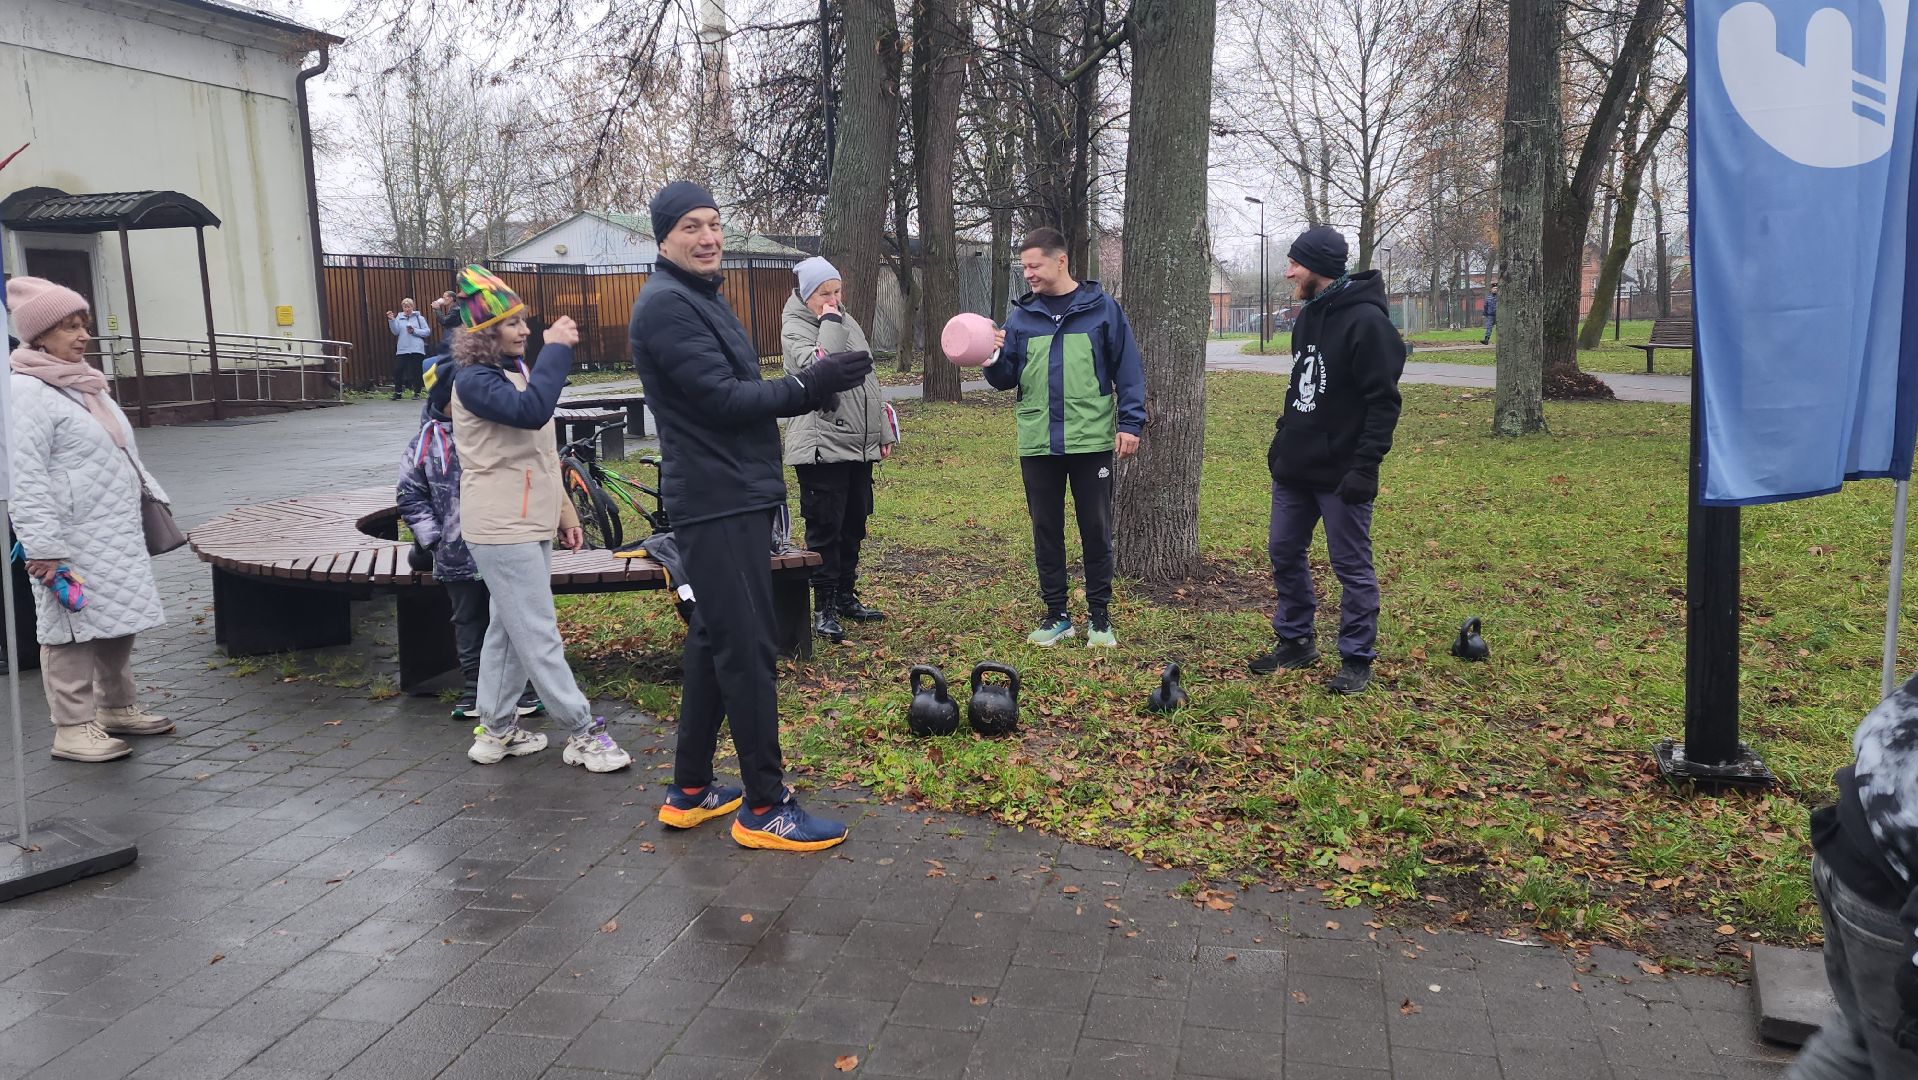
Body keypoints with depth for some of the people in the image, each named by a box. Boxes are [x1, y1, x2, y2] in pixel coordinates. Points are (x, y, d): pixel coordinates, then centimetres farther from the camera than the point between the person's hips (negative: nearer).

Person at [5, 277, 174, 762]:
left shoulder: (86, 384, 16)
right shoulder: (26, 393, -14)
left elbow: (122, 454, 26)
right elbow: (25, 477, -19)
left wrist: (151, 494, 21)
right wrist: (42, 548, -22)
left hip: (118, 535, 9)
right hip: (72, 545, -9)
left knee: (119, 624, 16)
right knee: (72, 630, -1)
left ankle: (117, 708, 29)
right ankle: (73, 728, 7)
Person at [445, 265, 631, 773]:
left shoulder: (513, 372, 15)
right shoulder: (474, 380, -14)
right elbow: (531, 410, -34)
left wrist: (562, 507, 20)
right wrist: (556, 349, -26)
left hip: (529, 522, 10)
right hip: (501, 529, -10)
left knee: (509, 630, 15)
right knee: (539, 636, -5)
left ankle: (497, 730, 24)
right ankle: (583, 733, -1)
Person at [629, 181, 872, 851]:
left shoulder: (702, 298, 20)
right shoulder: (666, 306, -13)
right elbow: (722, 399, -20)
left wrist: (808, 388, 3)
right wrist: (810, 386, -15)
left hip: (735, 498, 11)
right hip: (717, 502, -11)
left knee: (715, 643, 14)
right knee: (747, 649, -7)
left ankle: (691, 791, 24)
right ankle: (764, 807, 2)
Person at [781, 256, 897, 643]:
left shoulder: (848, 323, 15)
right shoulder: (796, 328, -6)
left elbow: (869, 379, 20)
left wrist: (883, 432, 18)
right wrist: (830, 325, -17)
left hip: (859, 445, 7)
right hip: (822, 447, -7)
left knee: (854, 524, 14)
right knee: (825, 527, -4)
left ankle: (846, 596, 26)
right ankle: (824, 607, 5)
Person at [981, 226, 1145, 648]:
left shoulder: (1101, 307, -2)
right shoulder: (1022, 315, 7)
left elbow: (1128, 370, -1)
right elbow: (1007, 379, 8)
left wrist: (1131, 423, -8)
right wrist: (993, 361, -13)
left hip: (1091, 440, -3)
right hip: (1037, 444, 3)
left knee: (1096, 530, 6)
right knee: (1046, 531, 10)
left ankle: (1100, 616, 18)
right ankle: (1056, 615, 21)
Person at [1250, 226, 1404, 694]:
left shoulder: (1366, 321, -16)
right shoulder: (1309, 316, 12)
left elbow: (1383, 402, -19)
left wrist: (1365, 466, -23)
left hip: (1341, 475, -9)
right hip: (1294, 468, 9)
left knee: (1352, 566, 1)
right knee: (1284, 552, 14)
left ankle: (1357, 660, 13)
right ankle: (1295, 642, 29)